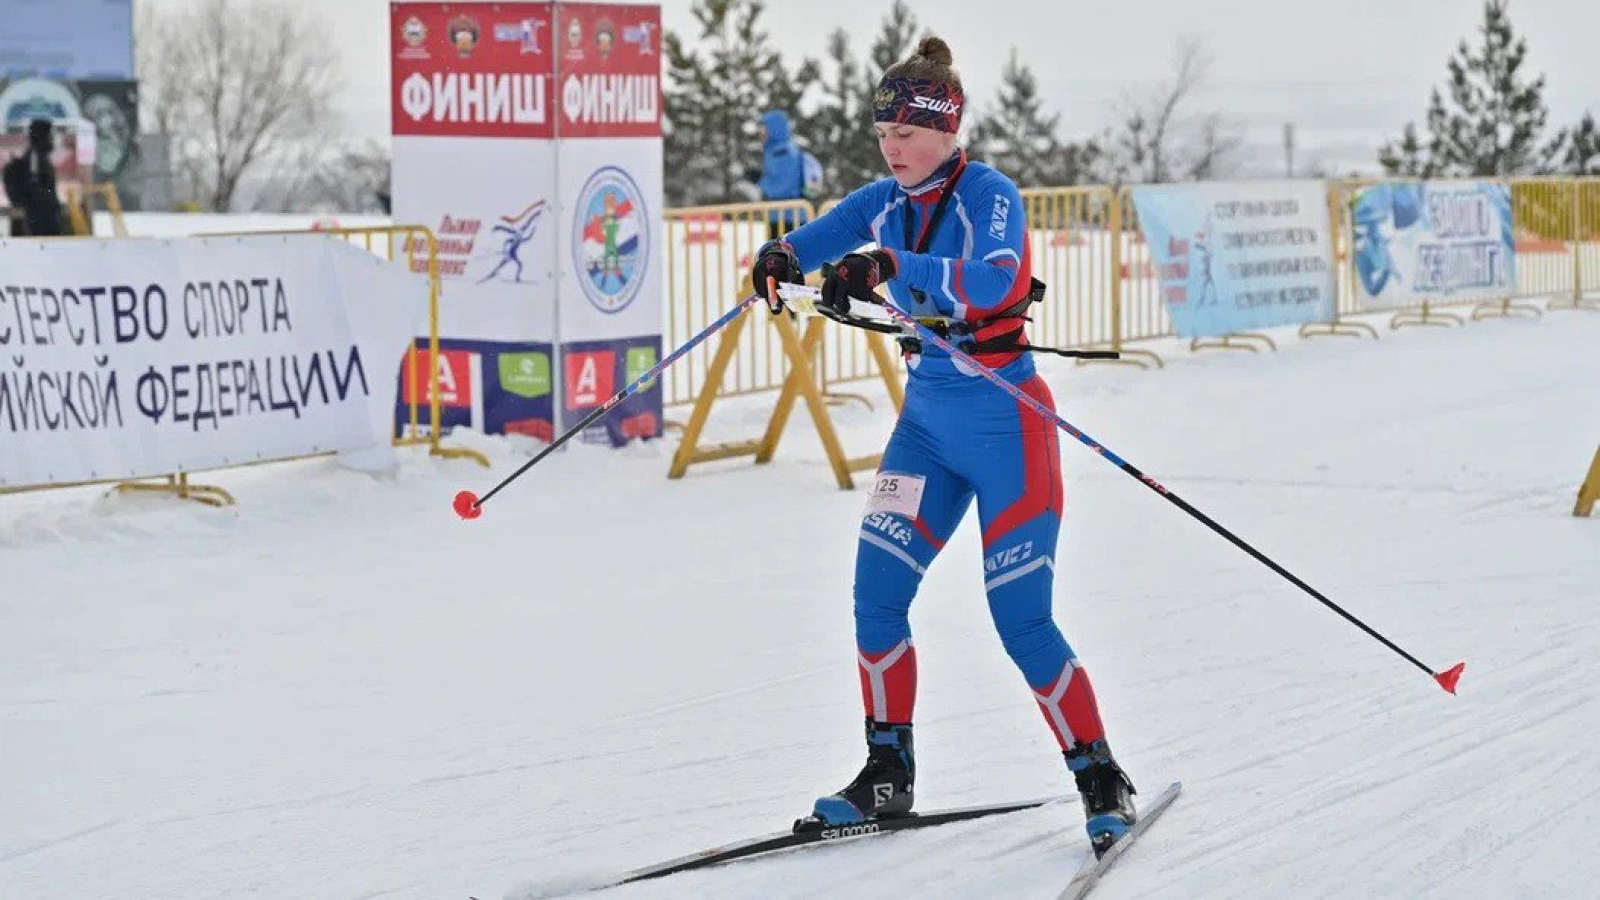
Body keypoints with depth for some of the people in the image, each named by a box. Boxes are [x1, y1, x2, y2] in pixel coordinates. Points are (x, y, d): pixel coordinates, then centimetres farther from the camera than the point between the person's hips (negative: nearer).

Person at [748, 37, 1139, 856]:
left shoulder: (990, 196, -15)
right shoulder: (885, 203, 4)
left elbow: (996, 281, -35)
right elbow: (814, 241, -9)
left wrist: (892, 267, -46)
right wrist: (780, 259, -33)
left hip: (1003, 423, -6)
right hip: (927, 420, 6)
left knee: (1020, 620, -8)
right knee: (877, 593, -3)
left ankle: (1102, 782, 5)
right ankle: (888, 773, 11)